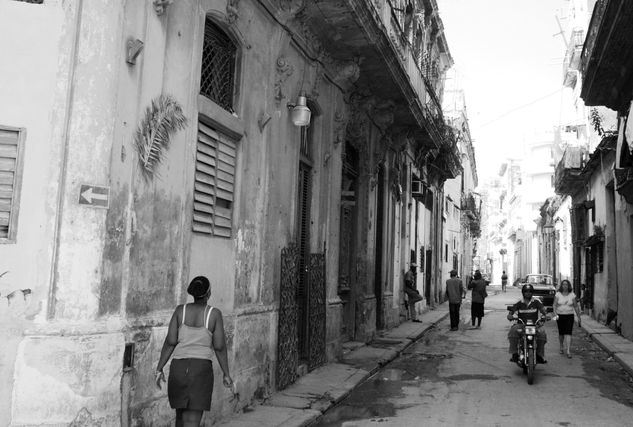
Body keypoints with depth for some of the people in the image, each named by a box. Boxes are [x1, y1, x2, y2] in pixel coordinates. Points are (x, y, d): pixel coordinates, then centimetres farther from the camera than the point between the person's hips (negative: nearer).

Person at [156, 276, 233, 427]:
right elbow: (219, 347, -6)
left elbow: (170, 342, -3)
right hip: (201, 369, -3)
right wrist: (226, 374, 3)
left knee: (181, 413, 24)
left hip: (178, 367, 3)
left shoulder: (180, 310, 0)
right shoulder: (215, 314, -6)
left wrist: (159, 369, 4)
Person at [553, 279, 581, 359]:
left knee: (568, 333, -11)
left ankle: (568, 351, -14)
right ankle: (562, 348, 31)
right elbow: (554, 305, -4)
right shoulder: (558, 294, 0)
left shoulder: (572, 295, 1)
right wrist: (555, 313, -19)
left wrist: (579, 317, 6)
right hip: (560, 316, 1)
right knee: (561, 333, 10)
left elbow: (576, 307, 6)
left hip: (569, 316, -1)